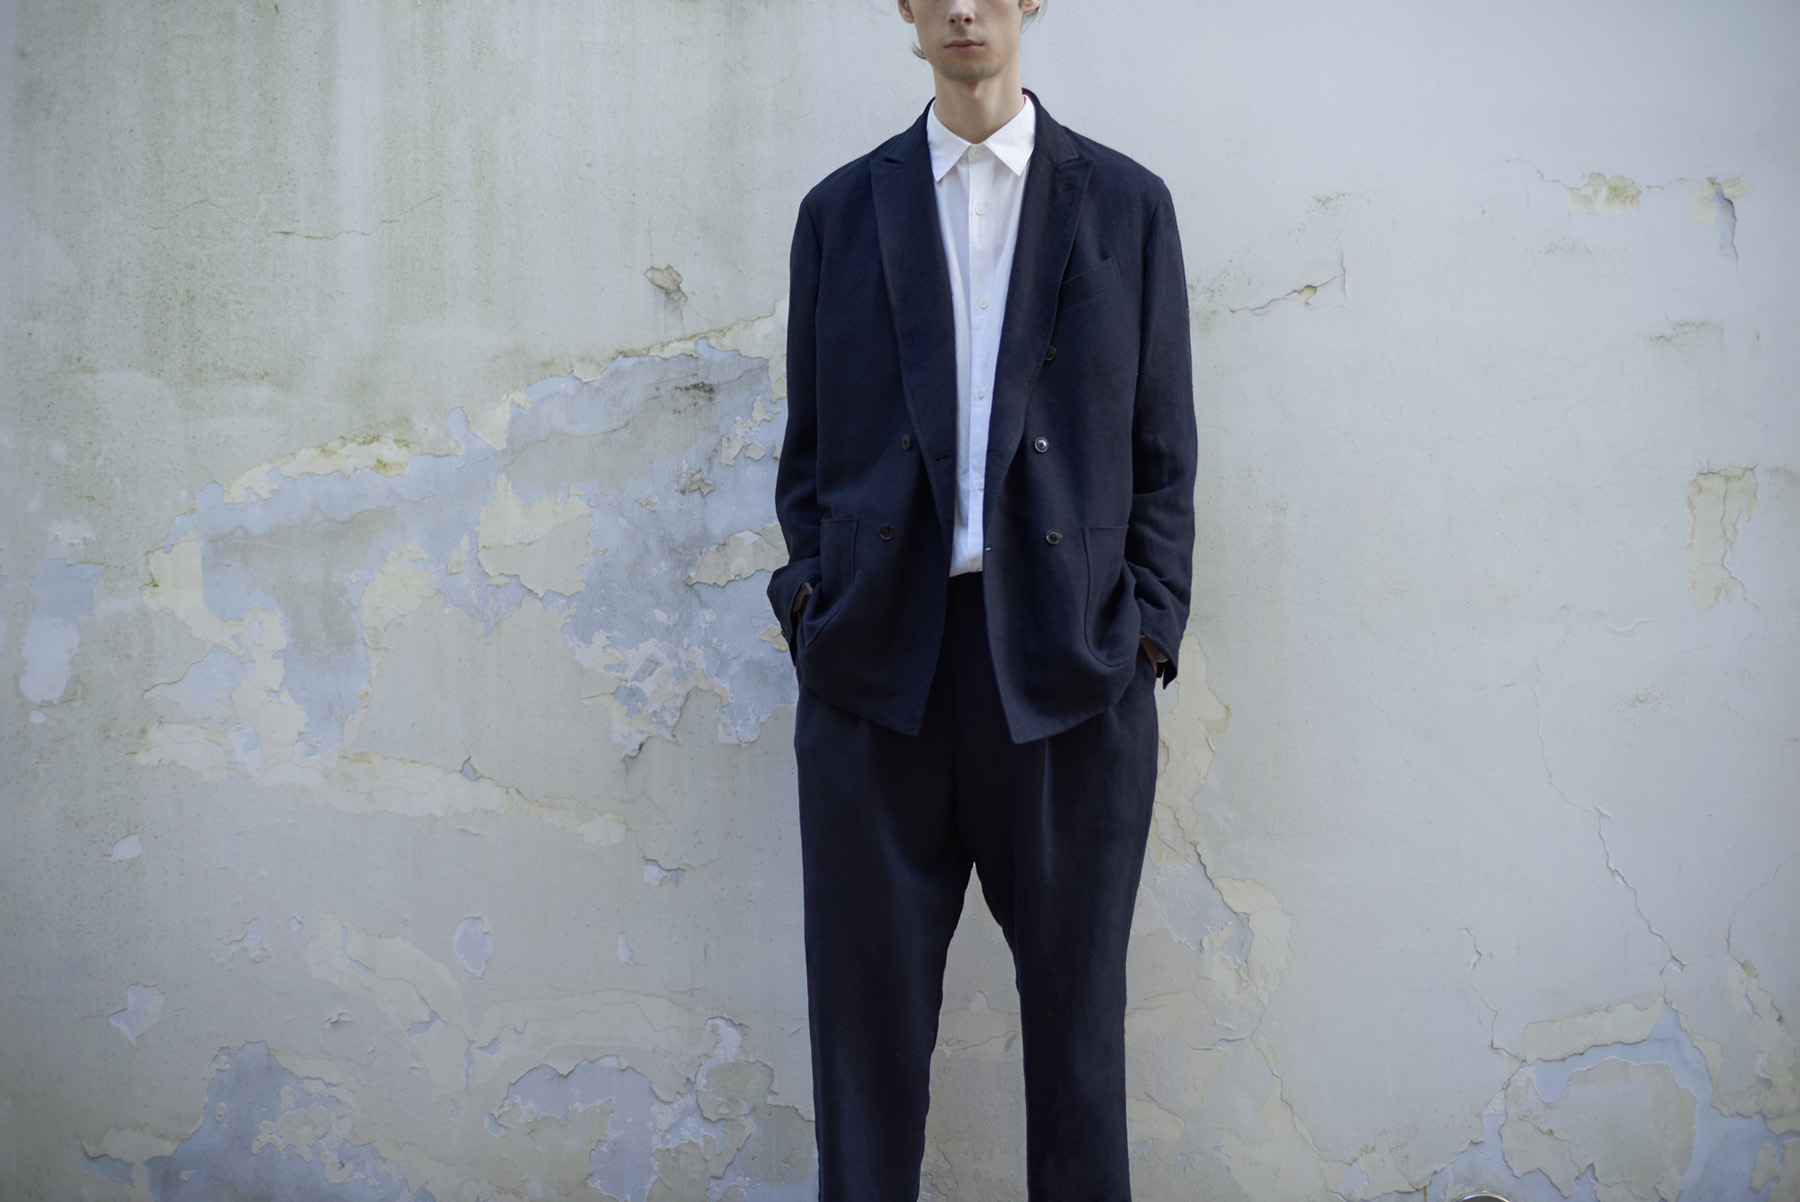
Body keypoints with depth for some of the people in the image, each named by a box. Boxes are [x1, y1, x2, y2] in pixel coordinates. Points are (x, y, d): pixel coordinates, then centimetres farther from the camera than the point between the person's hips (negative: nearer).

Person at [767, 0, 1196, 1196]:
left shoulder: (1127, 203, 8)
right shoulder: (841, 210, 11)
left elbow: (1164, 452, 6)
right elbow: (810, 445, 13)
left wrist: (1147, 630, -3)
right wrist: (811, 597, -1)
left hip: (1068, 667, -1)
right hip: (876, 670, 1)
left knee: (1075, 1004, 10)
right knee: (867, 1010, 8)